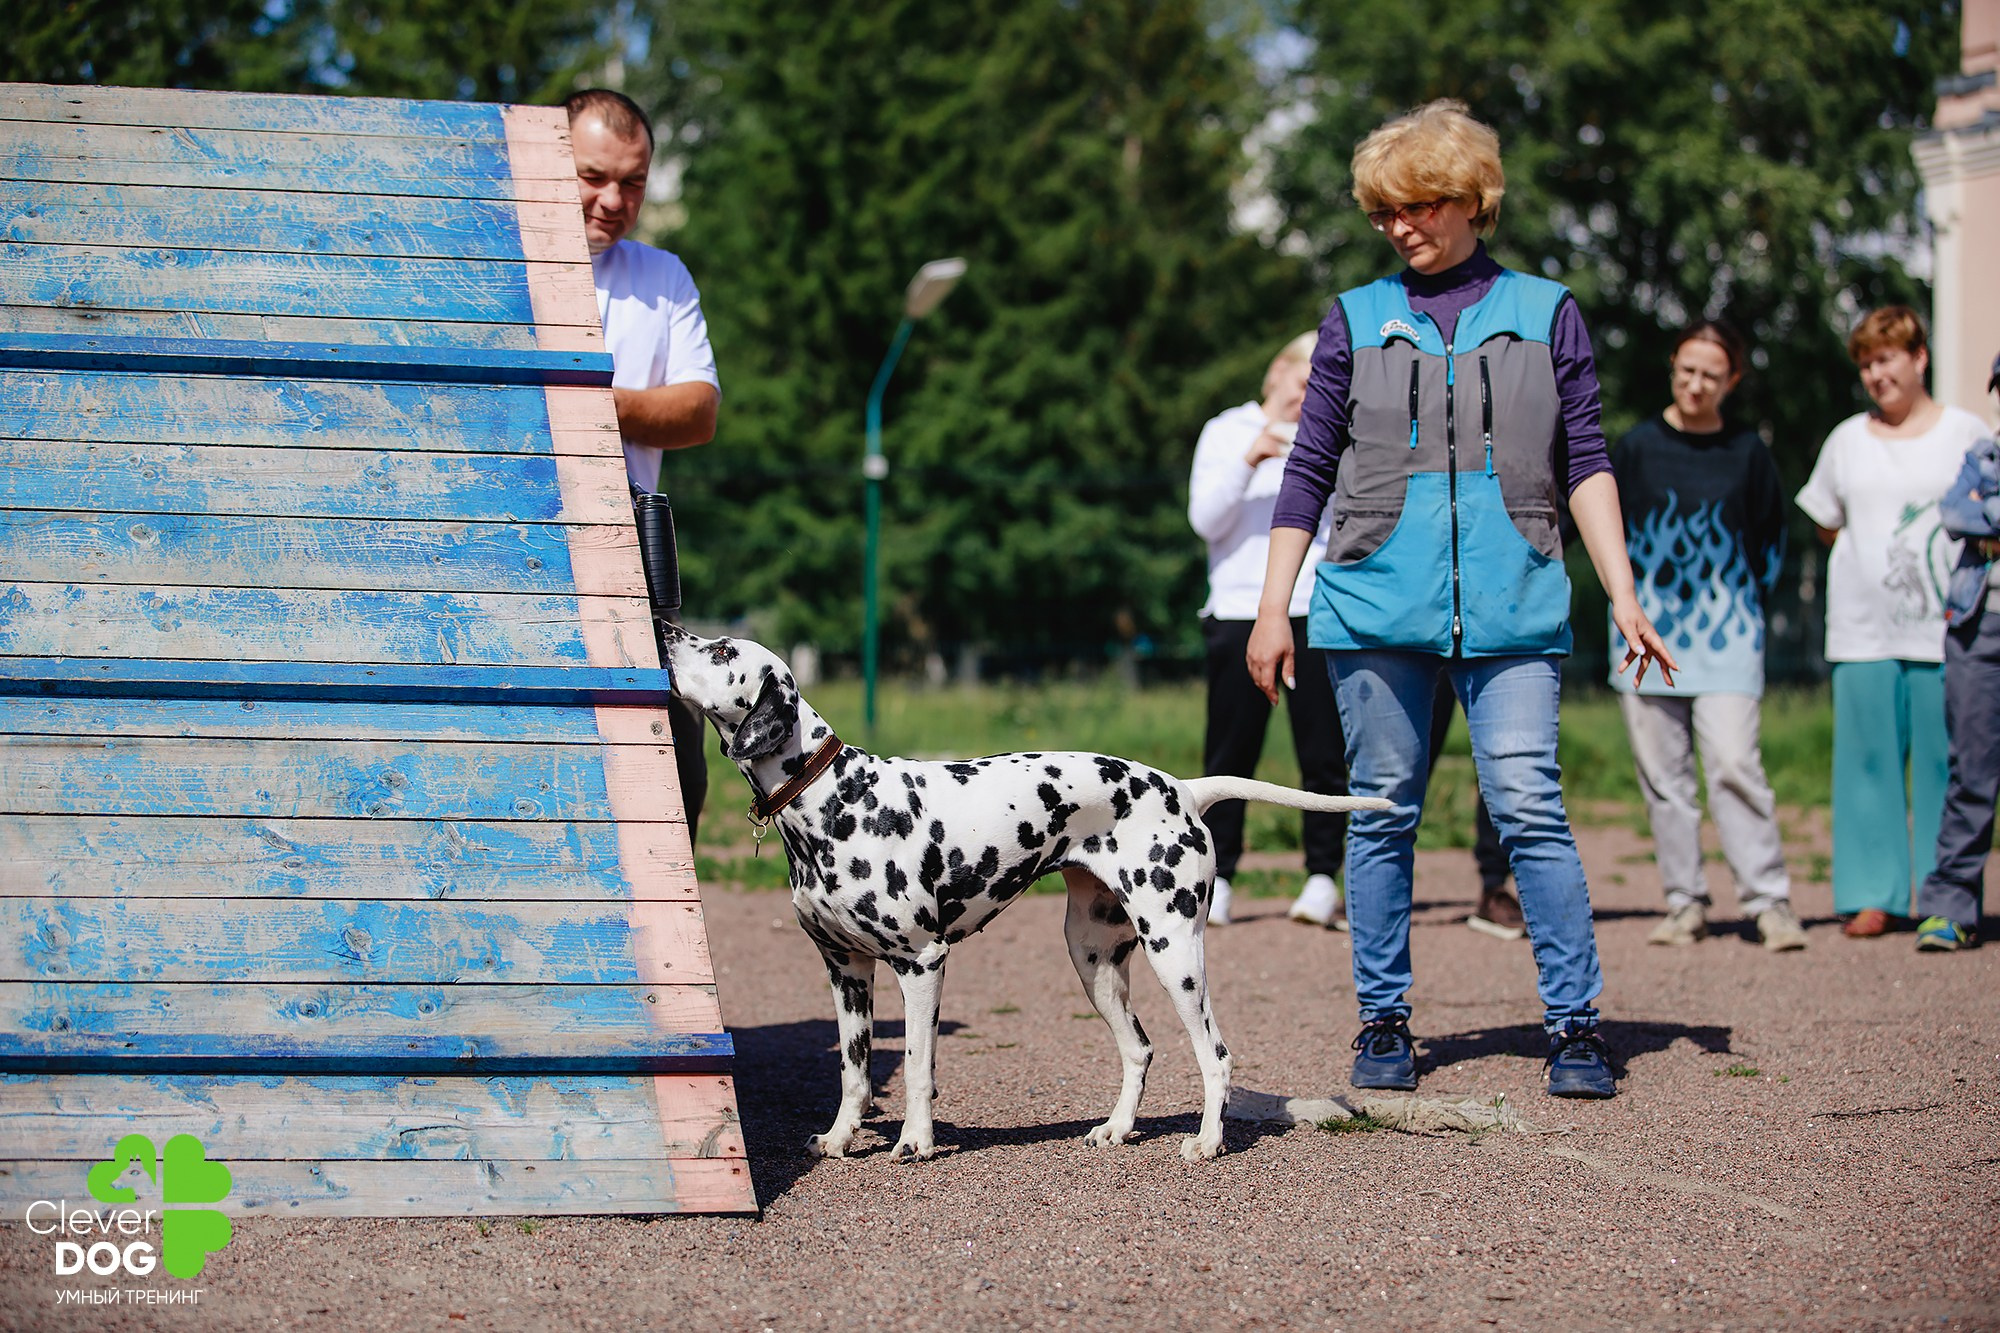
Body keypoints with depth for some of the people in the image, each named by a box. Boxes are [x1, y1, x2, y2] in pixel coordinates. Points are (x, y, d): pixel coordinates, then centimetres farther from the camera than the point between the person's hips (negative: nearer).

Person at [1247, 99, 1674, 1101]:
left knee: (1529, 809, -9)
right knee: (1383, 813, 3)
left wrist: (1622, 597, 2)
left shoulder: (1545, 313, 11)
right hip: (1373, 598, 1)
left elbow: (1586, 464, 10)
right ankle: (1383, 1022, 13)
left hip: (1510, 603, -1)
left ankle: (1575, 1026, -5)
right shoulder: (1355, 320, 12)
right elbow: (1307, 473, 12)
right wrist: (1272, 607, 7)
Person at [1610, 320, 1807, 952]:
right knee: (1662, 775, 1)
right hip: (1649, 633, 2)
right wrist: (1635, 601, 7)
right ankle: (1685, 903, 8)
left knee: (1734, 763, -13)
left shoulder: (1746, 453, 4)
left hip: (1726, 635, -2)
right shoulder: (1637, 447, 5)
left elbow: (1769, 541, 14)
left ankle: (1770, 900, -9)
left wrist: (1742, 603, 8)